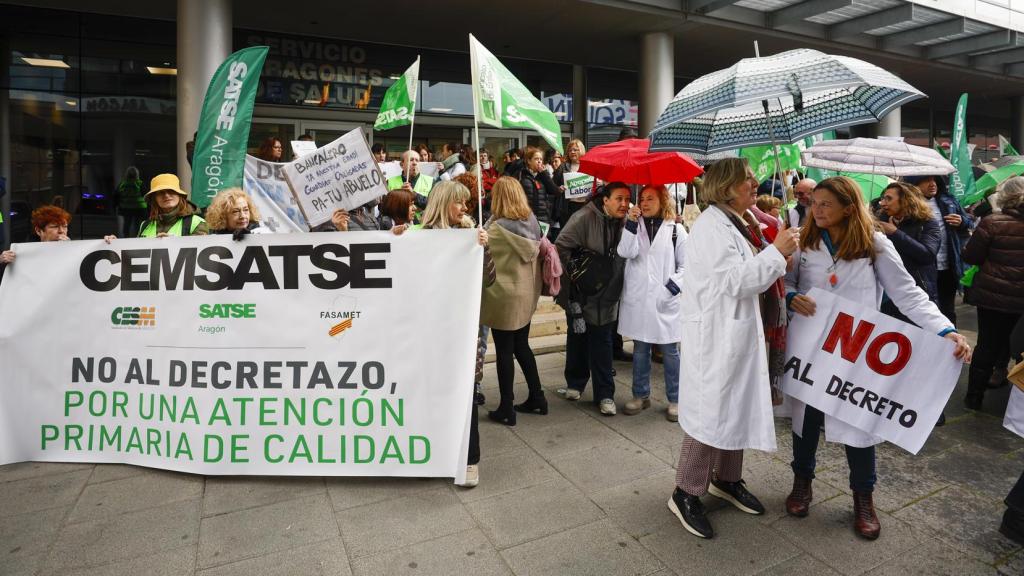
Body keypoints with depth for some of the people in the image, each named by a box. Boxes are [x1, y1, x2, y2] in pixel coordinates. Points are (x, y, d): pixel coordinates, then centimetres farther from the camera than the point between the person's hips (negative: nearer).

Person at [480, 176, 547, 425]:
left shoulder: (497, 228, -20)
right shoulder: (532, 222, 0)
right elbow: (537, 254, 7)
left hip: (505, 297, -7)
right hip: (527, 294, 7)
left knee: (504, 352, 4)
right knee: (522, 347, 19)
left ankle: (506, 409, 14)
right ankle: (537, 398, 28)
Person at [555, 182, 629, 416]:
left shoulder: (624, 222, -1)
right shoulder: (584, 218, -16)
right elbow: (561, 247, -15)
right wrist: (573, 274, -11)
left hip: (606, 297, 2)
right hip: (580, 294, -2)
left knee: (602, 344, 5)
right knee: (577, 339, 14)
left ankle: (605, 394, 15)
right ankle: (575, 383, 34)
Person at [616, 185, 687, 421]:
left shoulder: (676, 230, 3)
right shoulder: (635, 226, 8)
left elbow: (686, 265, 2)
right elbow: (626, 252, -10)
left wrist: (673, 286, -10)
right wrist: (631, 223, -16)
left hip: (666, 300, -2)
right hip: (638, 298, 2)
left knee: (670, 351, 5)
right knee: (640, 349, 12)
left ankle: (675, 399, 17)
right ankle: (641, 395, 25)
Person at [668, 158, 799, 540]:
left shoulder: (745, 223, 13)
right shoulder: (711, 226, -17)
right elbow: (736, 281, -24)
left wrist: (782, 260, 4)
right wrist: (776, 251, -16)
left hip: (745, 334, 9)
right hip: (719, 336, -9)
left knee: (738, 409, 18)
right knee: (711, 413, -2)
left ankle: (726, 479, 36)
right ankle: (686, 494, 13)